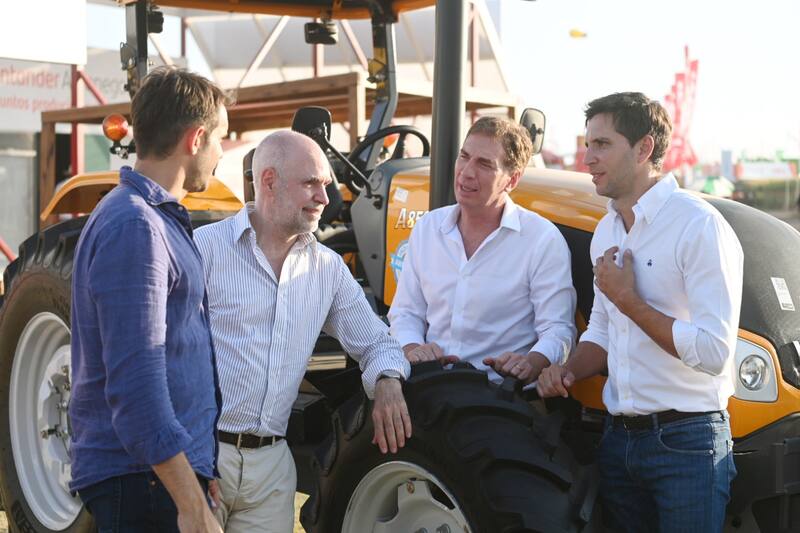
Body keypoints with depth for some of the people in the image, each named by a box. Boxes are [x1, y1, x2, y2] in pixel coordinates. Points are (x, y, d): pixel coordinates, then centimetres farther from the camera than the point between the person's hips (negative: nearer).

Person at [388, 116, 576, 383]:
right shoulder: (427, 228, 15)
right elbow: (405, 312, 19)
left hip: (500, 389, -2)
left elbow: (557, 329, -3)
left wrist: (532, 363, -24)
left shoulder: (544, 239, 0)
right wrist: (412, 349, -4)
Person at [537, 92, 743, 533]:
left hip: (687, 443, -7)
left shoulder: (700, 226, -15)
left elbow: (712, 353, -22)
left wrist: (626, 298, -17)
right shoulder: (606, 232, 11)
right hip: (618, 438, 7)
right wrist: (568, 371, -1)